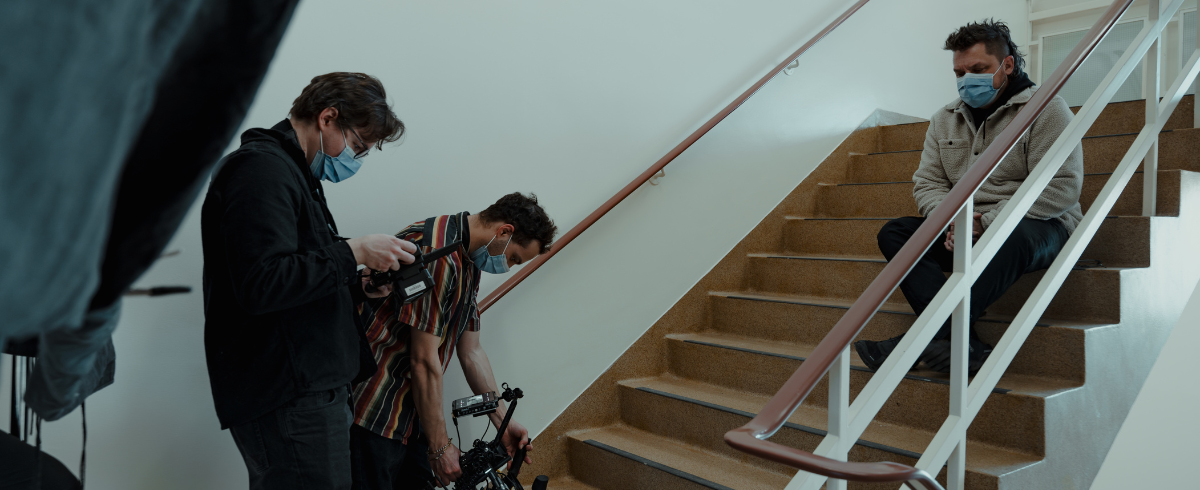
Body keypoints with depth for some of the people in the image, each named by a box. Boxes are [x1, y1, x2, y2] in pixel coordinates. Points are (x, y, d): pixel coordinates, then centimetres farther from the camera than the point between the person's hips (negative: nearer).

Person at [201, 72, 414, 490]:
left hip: (307, 389, 10)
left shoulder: (291, 172, 21)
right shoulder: (263, 168, -11)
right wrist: (355, 252, -16)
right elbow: (262, 285, -23)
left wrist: (361, 287, 10)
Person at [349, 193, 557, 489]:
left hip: (409, 409, 9)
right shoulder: (437, 253, -23)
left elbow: (471, 351, 13)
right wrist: (440, 447, -14)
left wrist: (503, 422, 10)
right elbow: (424, 361, -22)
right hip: (374, 414, -9)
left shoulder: (469, 263, 10)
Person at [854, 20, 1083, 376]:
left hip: (1038, 226, -5)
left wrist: (986, 221, -20)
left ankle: (935, 332, -40)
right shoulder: (944, 120, 14)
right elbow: (927, 184, 9)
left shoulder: (1047, 110, -4)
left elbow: (1061, 188, -14)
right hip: (965, 229, 5)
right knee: (893, 234, -17)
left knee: (1013, 238, -40)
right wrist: (951, 220, -13)